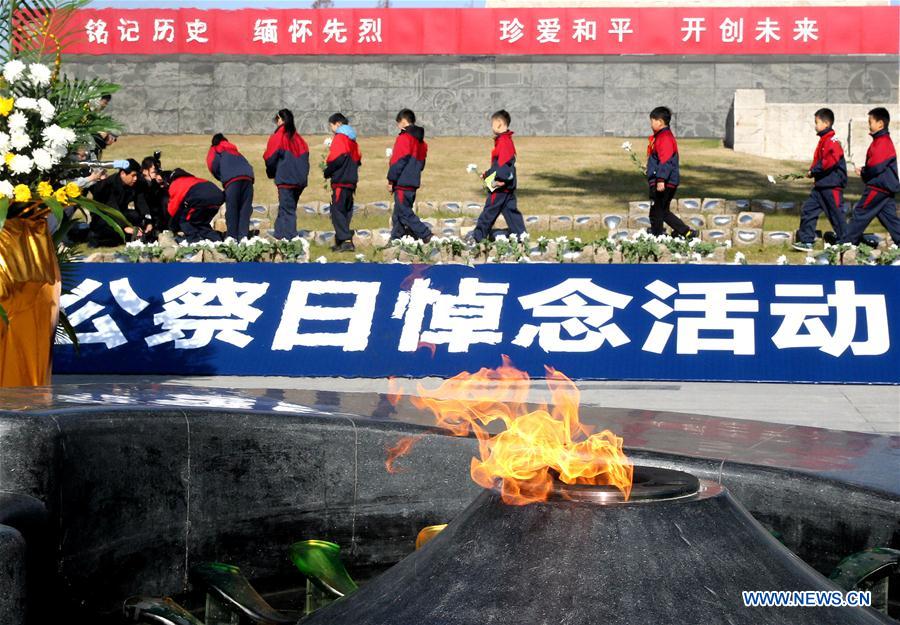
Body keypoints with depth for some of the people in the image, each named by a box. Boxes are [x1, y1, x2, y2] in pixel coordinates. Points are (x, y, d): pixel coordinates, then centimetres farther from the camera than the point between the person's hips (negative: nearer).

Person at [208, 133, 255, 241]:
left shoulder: (214, 151, 22)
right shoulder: (235, 151, 35)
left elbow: (213, 167, 4)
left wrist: (222, 179, 19)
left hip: (232, 179, -4)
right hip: (248, 177, 4)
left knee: (231, 210, 0)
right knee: (245, 209, 5)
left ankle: (232, 236, -2)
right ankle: (243, 236, -3)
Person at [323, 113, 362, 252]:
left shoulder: (339, 137, -8)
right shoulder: (352, 139, 19)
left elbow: (336, 158, -16)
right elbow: (358, 159, 20)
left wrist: (327, 172, -3)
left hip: (340, 181, -9)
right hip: (351, 181, 9)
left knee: (337, 210, -10)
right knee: (346, 211, 11)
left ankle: (347, 240, -19)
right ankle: (341, 242, 15)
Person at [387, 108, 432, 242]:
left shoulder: (404, 138, -12)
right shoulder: (420, 141, 17)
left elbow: (398, 161, -15)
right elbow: (421, 163, 21)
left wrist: (391, 180, -10)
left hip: (402, 182, -9)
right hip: (414, 183, 9)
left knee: (404, 212, -6)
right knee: (398, 214, 13)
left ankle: (425, 234, -11)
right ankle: (395, 239, 14)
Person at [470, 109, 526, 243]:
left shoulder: (503, 142, -17)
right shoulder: (506, 140, 15)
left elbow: (503, 165, -24)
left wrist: (499, 180, -25)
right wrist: (487, 174, 22)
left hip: (501, 185, -10)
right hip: (509, 185, 10)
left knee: (489, 211, -1)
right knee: (511, 210, 10)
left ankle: (477, 237, 6)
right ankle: (520, 235, 9)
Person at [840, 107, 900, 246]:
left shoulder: (882, 142, -17)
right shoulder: (884, 140, 16)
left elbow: (876, 167, -23)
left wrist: (863, 173, -6)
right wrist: (864, 171, 5)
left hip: (878, 187, -10)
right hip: (886, 187, 10)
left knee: (860, 213, -4)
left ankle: (846, 243, 1)